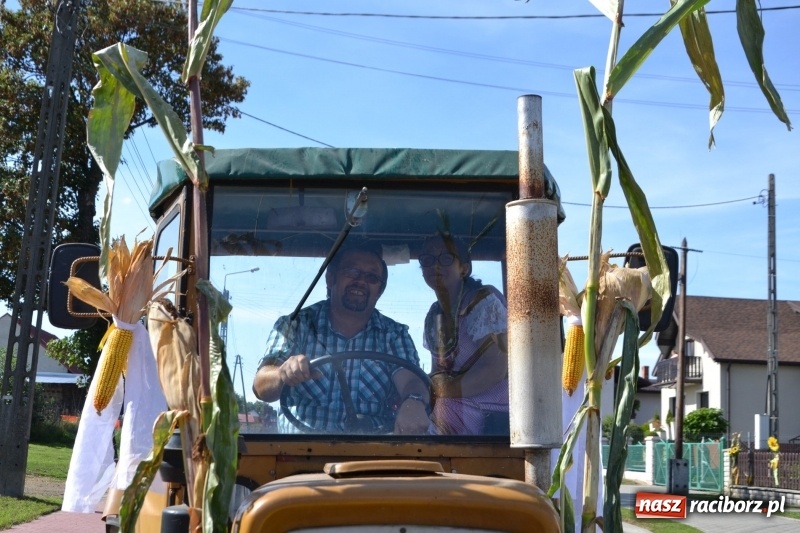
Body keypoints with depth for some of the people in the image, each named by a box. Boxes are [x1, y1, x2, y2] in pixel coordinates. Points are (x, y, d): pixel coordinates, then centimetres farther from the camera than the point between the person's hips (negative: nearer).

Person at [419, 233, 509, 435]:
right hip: (448, 421, 6)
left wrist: (443, 388, -7)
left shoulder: (485, 301, -9)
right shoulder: (434, 315, 11)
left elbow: (495, 371, -16)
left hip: (489, 420, -6)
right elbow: (437, 374, 12)